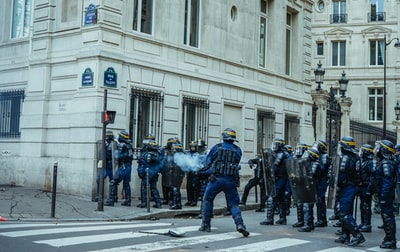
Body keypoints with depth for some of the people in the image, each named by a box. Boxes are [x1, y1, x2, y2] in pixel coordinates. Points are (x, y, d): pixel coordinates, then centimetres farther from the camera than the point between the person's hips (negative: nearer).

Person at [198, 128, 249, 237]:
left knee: (208, 200, 17)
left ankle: (206, 225, 18)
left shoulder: (216, 147, 3)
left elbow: (207, 162, 11)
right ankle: (239, 223, -16)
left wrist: (206, 172, 29)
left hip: (216, 179, -1)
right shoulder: (237, 150, 7)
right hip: (231, 181, 1)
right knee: (233, 204, 7)